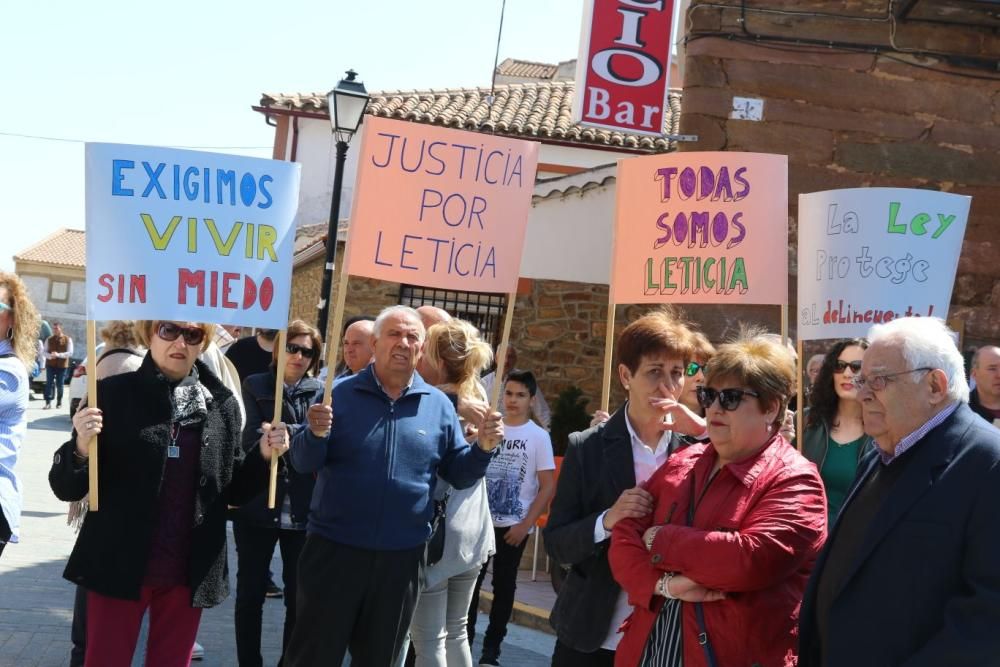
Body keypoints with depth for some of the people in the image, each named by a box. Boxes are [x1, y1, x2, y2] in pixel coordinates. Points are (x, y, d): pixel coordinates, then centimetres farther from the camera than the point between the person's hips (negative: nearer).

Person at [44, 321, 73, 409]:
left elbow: (70, 353, -6)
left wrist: (58, 355, -19)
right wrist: (50, 356, -16)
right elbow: (45, 352, 7)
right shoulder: (49, 339, 7)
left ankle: (59, 402, 17)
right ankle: (48, 402, -9)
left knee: (60, 384, 5)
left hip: (62, 365, -1)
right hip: (50, 364, 1)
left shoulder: (67, 339, 0)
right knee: (49, 383, -7)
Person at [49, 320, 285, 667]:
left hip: (189, 573, 3)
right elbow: (65, 489, -5)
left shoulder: (221, 403, 2)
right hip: (120, 568, -2)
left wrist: (264, 457, -8)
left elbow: (234, 492, 10)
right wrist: (82, 447, -25)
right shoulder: (114, 393, -6)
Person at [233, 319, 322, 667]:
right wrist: (302, 437, -16)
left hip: (303, 509, 1)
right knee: (250, 593, 9)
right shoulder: (255, 386, 4)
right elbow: (251, 439, -8)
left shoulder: (320, 392, 6)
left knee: (299, 596, 7)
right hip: (258, 504, 0)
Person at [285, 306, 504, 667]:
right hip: (335, 549, -2)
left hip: (401, 556, 2)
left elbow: (459, 474, 6)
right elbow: (303, 463, -5)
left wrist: (483, 448, -13)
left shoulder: (438, 404, 4)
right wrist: (316, 434, -25)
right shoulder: (341, 393, -2)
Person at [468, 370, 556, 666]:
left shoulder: (539, 436, -4)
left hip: (513, 525, -2)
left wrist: (526, 525, -10)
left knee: (503, 586, 7)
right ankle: (464, 639, 17)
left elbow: (548, 486, -5)